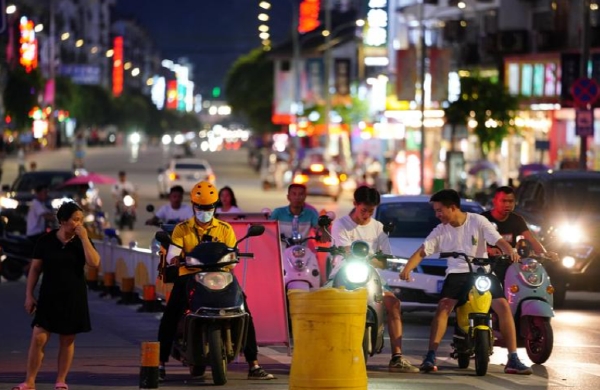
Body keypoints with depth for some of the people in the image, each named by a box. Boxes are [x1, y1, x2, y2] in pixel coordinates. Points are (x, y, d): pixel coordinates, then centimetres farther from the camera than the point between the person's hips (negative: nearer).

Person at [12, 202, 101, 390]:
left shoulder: (82, 242, 0)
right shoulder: (46, 241, -2)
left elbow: (94, 263, -17)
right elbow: (35, 269, 3)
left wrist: (84, 238, -18)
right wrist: (29, 295, -1)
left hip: (73, 298, 1)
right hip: (49, 297, -1)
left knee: (67, 341, 6)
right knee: (38, 339, -6)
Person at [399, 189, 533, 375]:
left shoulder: (477, 221, -5)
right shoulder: (440, 231, 2)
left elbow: (499, 241, -11)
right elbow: (422, 252, -3)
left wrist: (511, 252, -34)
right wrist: (407, 269, -23)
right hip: (457, 273, 1)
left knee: (503, 306, -18)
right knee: (443, 307, -24)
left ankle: (513, 359, -13)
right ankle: (430, 357, -24)